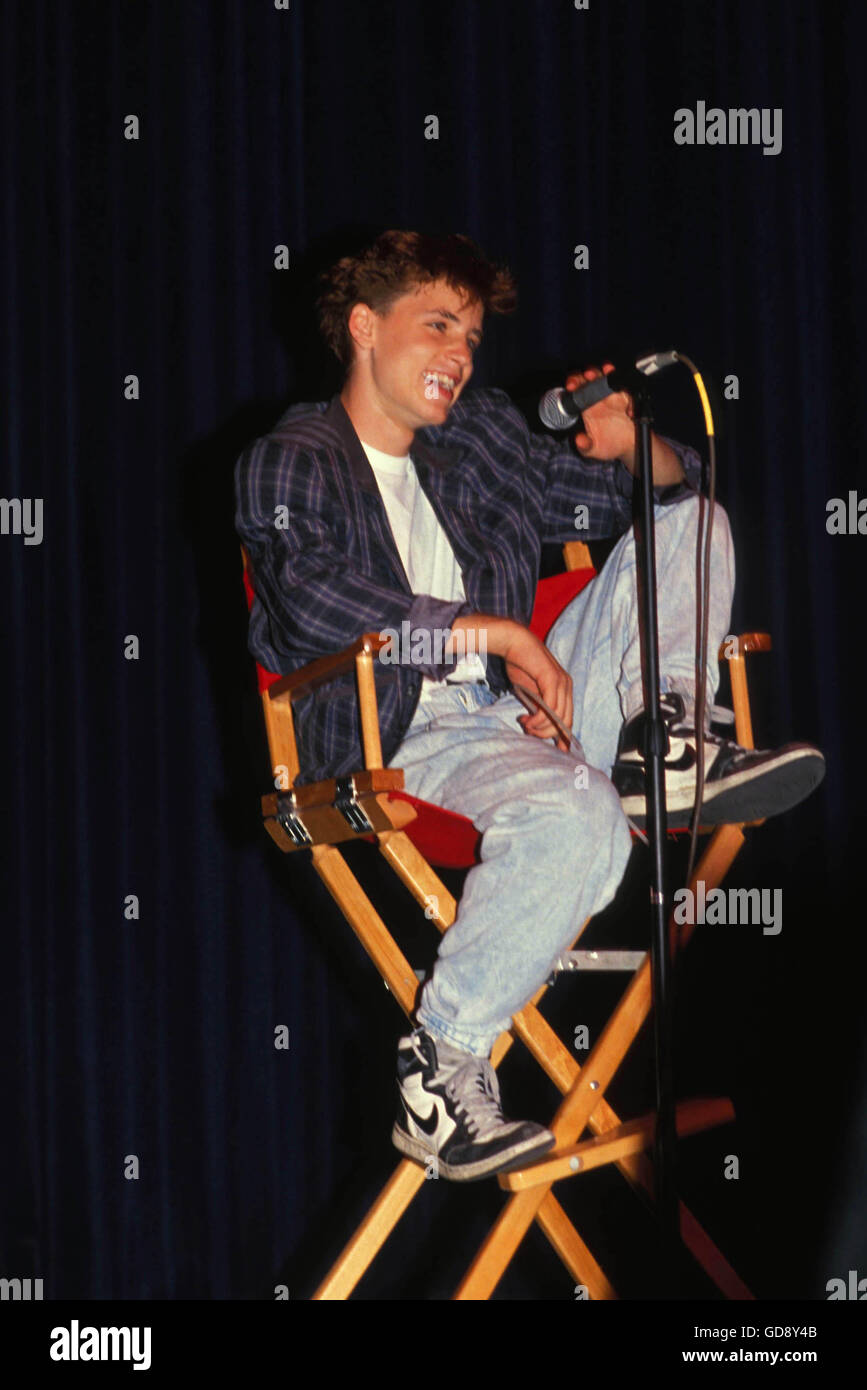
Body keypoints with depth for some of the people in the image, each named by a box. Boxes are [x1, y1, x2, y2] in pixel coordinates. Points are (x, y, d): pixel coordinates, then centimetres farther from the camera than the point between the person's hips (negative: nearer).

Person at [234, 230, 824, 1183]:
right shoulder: (291, 461, 5)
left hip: (517, 711, 7)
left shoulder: (481, 442, 23)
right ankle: (437, 1074, -29)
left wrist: (638, 450, 0)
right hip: (400, 735, -7)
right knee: (576, 815, -39)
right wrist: (500, 633, -17)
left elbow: (666, 491, 26)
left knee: (689, 525, 7)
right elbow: (312, 599, -16)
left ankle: (663, 751, -14)